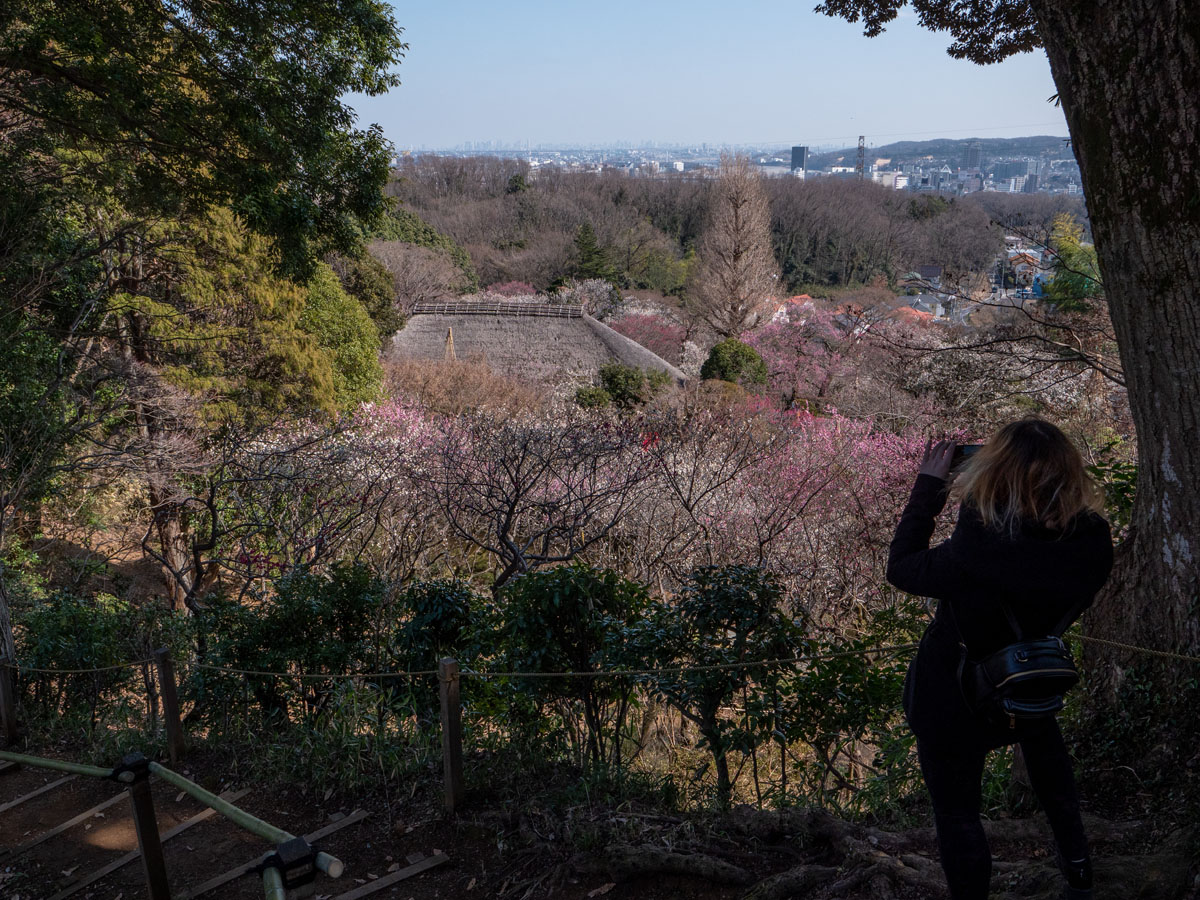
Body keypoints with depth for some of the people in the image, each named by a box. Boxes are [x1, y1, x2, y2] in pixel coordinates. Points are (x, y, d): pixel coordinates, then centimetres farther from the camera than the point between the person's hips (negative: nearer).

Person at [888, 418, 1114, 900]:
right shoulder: (1093, 540, -24)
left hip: (953, 709, -6)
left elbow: (902, 567, -21)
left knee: (957, 814, 17)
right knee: (1044, 744, 39)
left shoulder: (972, 559, -41)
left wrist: (930, 484, -15)